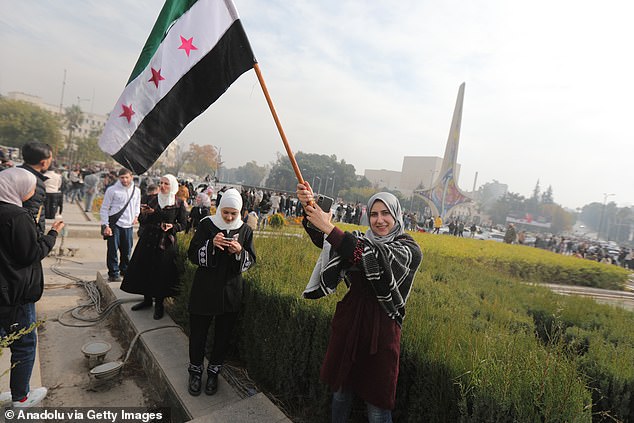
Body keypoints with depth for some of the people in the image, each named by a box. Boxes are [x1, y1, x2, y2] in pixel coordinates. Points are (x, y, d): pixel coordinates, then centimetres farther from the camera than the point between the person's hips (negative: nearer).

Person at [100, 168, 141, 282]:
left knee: (127, 249, 12)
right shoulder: (112, 190, -6)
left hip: (128, 225, 4)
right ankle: (113, 273, 9)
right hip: (114, 224, -4)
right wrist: (105, 225, -10)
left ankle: (124, 270, 30)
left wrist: (136, 215, 8)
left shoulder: (136, 191, 8)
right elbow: (104, 209, -4)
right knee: (113, 249, -1)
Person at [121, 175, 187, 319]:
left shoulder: (179, 203, -3)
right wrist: (144, 213, -13)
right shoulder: (152, 199, 6)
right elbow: (142, 222, 8)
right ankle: (147, 299, 28)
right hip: (148, 240, 4)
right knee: (144, 269, 9)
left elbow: (183, 224, 0)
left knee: (162, 272, 0)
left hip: (166, 242, -4)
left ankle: (159, 303, 17)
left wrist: (172, 227, -18)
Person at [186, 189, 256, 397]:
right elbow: (193, 255, -6)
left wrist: (240, 252, -20)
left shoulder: (245, 230, -1)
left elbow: (251, 261, 1)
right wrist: (211, 244, -24)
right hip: (204, 289, -1)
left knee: (223, 335, 13)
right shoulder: (207, 225, -5)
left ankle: (214, 372, 35)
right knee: (198, 332, 10)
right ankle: (195, 371, 35)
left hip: (230, 291, 1)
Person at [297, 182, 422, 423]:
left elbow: (377, 256, -27)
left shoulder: (410, 250, -8)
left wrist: (329, 228, -30)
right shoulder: (361, 239, 4)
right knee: (341, 390, 19)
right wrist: (309, 207, -30)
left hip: (381, 330, -4)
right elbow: (322, 239, -11)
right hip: (348, 322, 4)